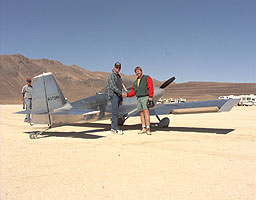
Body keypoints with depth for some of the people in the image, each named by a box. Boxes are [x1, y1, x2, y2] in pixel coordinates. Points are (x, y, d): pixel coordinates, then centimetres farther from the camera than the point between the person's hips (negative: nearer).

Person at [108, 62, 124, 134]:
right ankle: (116, 129, -11)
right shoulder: (111, 76, -7)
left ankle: (113, 127, 13)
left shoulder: (119, 77, 20)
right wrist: (121, 93, -25)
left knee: (115, 113, 8)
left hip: (118, 96, 8)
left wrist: (121, 99, 19)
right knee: (115, 112, -12)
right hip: (113, 95, -8)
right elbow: (113, 86, -19)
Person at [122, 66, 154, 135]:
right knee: (141, 113, 4)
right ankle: (144, 128, 7)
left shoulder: (147, 78, 3)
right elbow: (133, 92, 19)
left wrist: (150, 97, -17)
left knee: (146, 112, -14)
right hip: (138, 98, 6)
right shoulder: (135, 82, 22)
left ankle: (148, 129, -16)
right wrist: (127, 94, 3)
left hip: (145, 97, -6)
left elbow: (151, 88, -7)